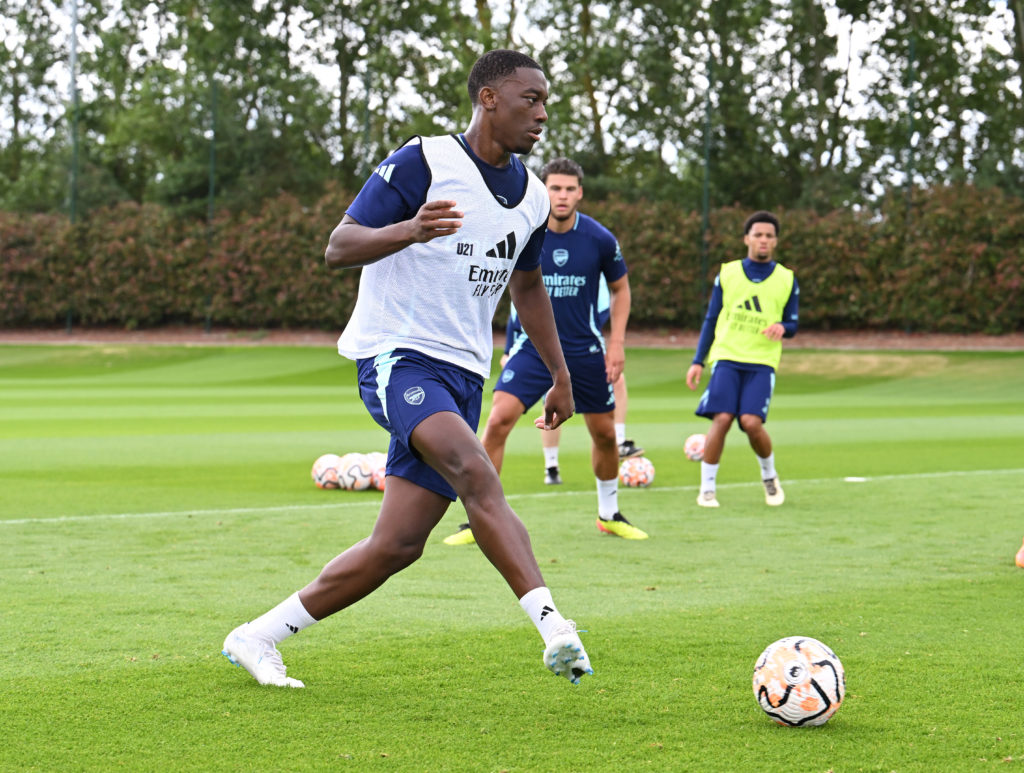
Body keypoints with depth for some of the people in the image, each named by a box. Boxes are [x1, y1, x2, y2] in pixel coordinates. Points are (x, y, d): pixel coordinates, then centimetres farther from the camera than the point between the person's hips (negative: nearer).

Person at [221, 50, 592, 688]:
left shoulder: (532, 196, 13)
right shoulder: (423, 162, -9)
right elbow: (338, 248, -12)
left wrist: (561, 374, 29)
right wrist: (409, 230, -31)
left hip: (462, 376, 7)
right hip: (397, 356, -7)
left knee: (398, 546, -1)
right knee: (476, 474, -31)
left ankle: (259, 637, 12)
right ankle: (554, 627, -39)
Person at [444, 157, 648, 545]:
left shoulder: (599, 239, -7)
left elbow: (620, 288, 8)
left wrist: (617, 342, 1)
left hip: (585, 351, 2)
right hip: (533, 347, -1)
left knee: (604, 433, 9)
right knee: (498, 419, -19)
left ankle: (609, 514, 35)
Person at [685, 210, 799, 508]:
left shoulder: (786, 280, 9)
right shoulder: (727, 274, 8)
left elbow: (792, 325, 12)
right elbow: (711, 321, 12)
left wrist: (782, 327, -13)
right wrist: (698, 361, 5)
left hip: (762, 363, 0)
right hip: (726, 357, 0)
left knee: (752, 422, -17)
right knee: (721, 419, -17)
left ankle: (769, 476, 11)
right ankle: (707, 489, -3)